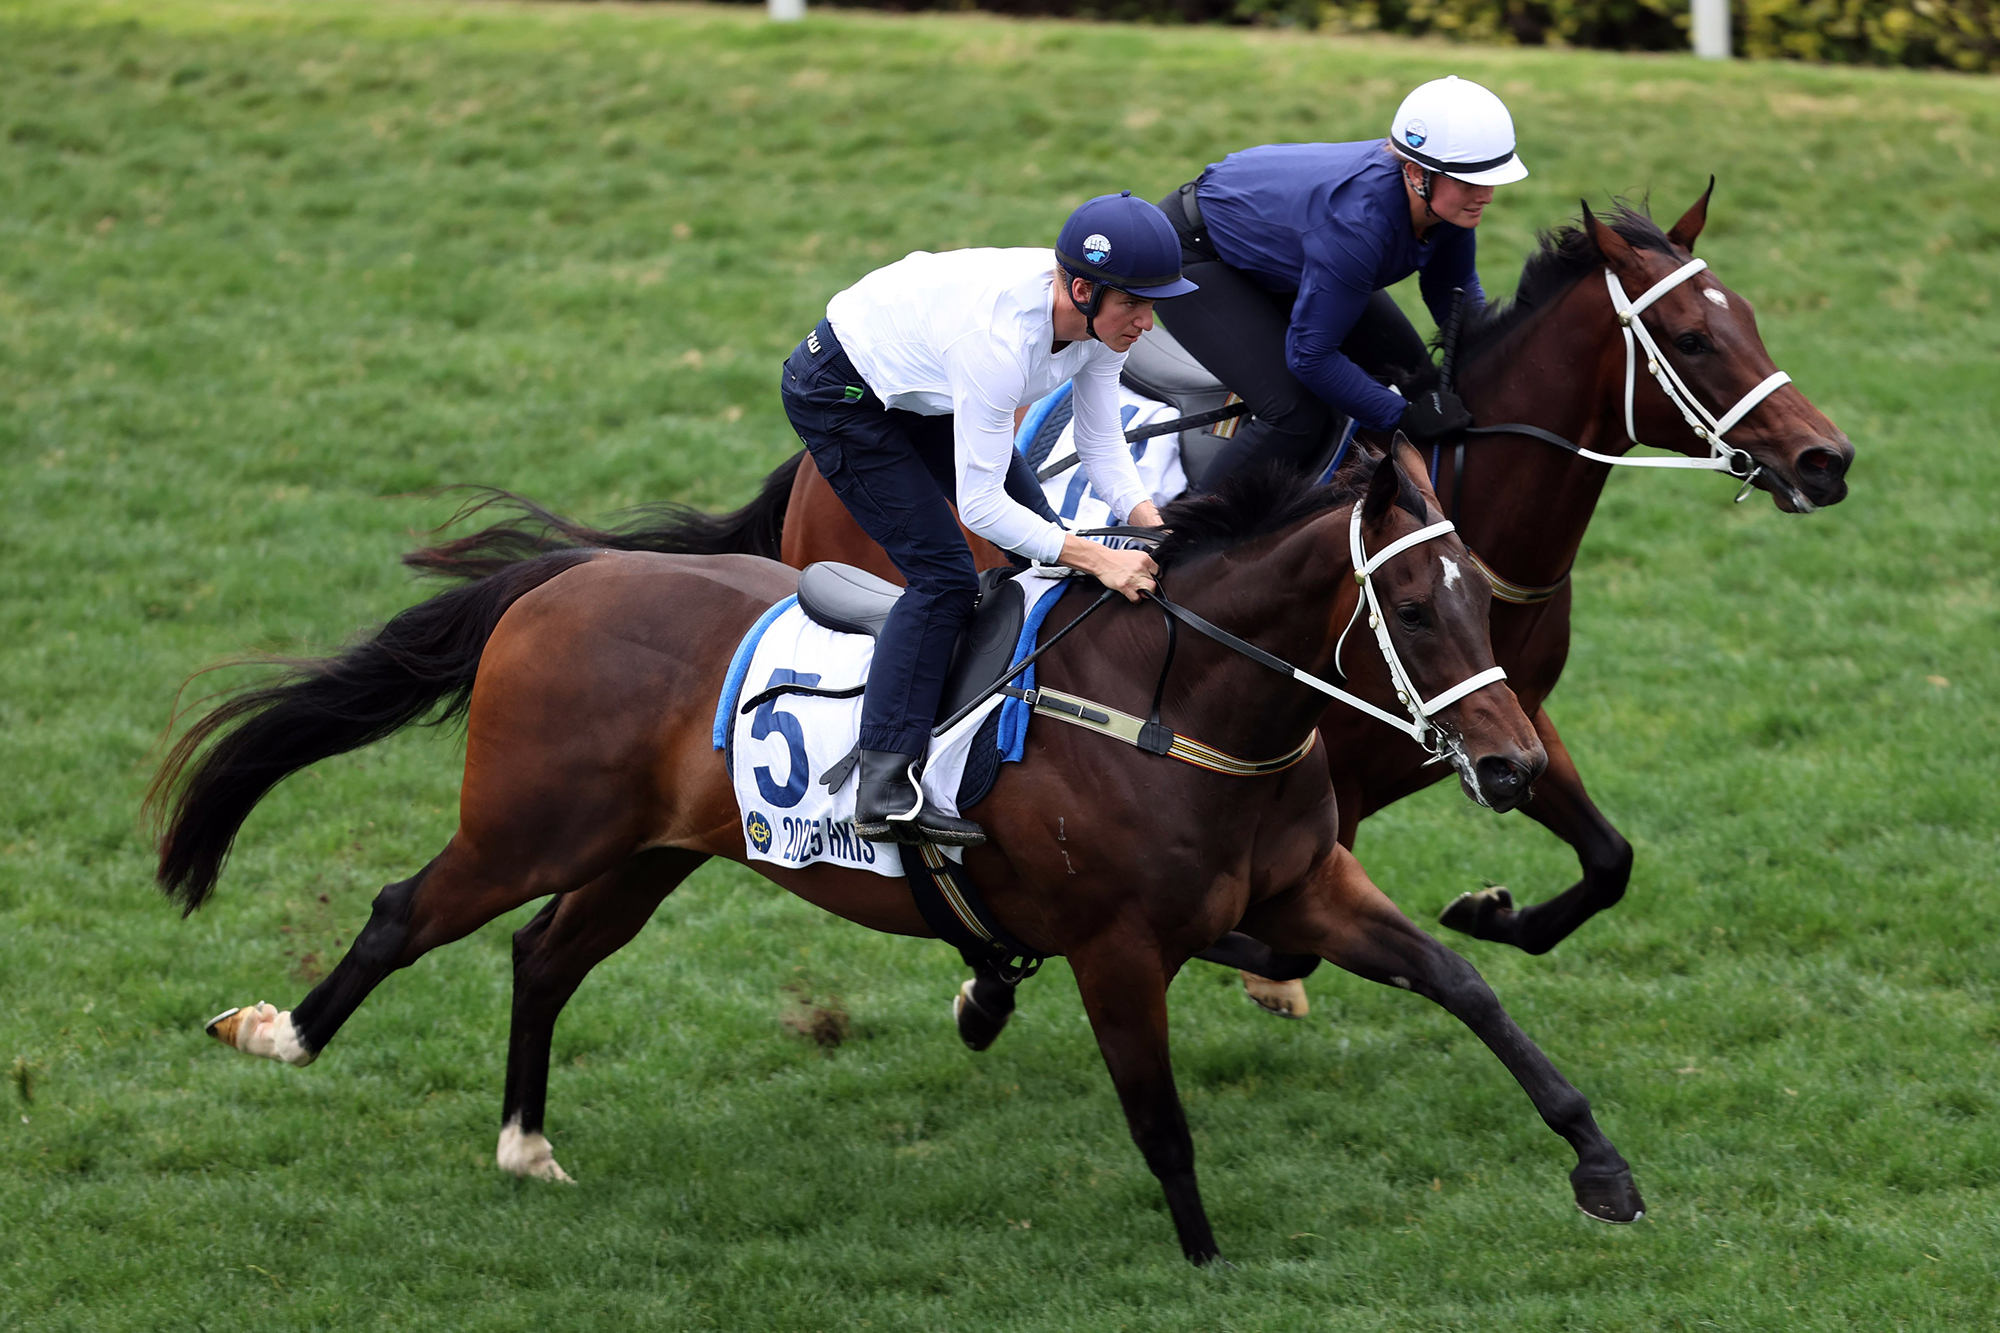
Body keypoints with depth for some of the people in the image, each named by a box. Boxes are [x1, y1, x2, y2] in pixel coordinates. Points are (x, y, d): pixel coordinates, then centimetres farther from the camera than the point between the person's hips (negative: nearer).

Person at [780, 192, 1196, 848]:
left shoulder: (1104, 319, -19)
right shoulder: (998, 337, -41)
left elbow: (1102, 445, -7)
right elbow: (979, 504, -36)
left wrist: (1147, 522, -25)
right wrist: (1099, 560, -40)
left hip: (925, 391, 9)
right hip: (838, 390, -9)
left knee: (1045, 542, 6)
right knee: (942, 575, -18)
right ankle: (884, 787, -23)